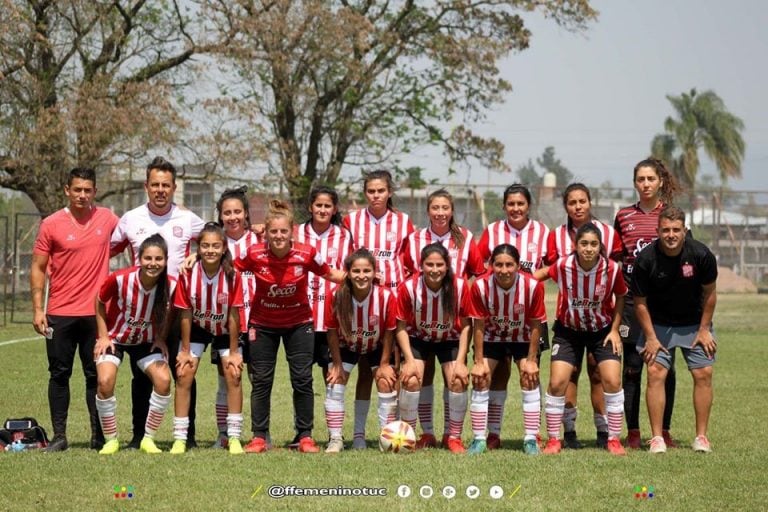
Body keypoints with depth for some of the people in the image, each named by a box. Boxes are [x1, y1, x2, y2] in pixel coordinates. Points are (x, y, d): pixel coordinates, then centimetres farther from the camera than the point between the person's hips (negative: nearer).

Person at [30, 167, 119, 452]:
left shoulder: (107, 219, 3)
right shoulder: (51, 225, -1)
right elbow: (38, 268, 1)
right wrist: (38, 309, -5)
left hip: (96, 312, 1)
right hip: (60, 314, -1)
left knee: (96, 375, 4)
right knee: (59, 374, 3)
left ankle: (99, 436, 10)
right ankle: (59, 436, 9)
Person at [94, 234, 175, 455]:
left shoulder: (171, 285, -21)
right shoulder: (119, 279, -27)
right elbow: (99, 303, -8)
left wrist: (161, 338, -5)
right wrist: (103, 335, -9)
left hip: (146, 341, 2)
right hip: (114, 338, -2)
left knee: (163, 380, -18)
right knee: (105, 382, -24)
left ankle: (148, 438, 0)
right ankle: (110, 440, -4)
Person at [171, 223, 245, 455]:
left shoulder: (232, 276, -26)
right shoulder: (188, 274, -24)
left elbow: (233, 315, -18)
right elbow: (186, 314, -15)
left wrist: (233, 352, -13)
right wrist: (185, 350, -9)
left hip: (225, 331, 0)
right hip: (197, 329, 0)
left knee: (233, 374, -9)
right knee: (184, 374, -9)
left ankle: (234, 438, 1)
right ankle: (180, 438, -2)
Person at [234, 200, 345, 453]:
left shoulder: (306, 254, -20)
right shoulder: (254, 254, -20)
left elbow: (330, 274, -4)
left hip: (298, 323, 0)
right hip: (262, 324, 0)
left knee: (303, 380, -1)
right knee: (261, 380, 2)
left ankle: (305, 436, 10)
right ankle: (259, 437, 11)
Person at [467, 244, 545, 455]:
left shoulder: (533, 286, -29)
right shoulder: (480, 286, -28)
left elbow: (535, 325, -17)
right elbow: (478, 326, -18)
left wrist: (531, 360, -15)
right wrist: (479, 362, -16)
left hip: (523, 339, 0)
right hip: (492, 338, 1)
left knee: (530, 380, -12)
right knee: (480, 381, -9)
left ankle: (531, 439, -4)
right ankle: (479, 439, -1)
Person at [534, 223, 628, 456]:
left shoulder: (612, 269, -20)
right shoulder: (562, 266, -22)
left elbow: (620, 297, -2)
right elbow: (536, 275, -1)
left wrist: (615, 329, -5)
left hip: (602, 330, 0)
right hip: (568, 330, 0)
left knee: (612, 381, -10)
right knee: (557, 383, -8)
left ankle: (614, 439, 5)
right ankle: (553, 440, 7)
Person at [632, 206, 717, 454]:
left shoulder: (701, 255, -19)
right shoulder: (645, 259, -21)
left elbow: (710, 293, -4)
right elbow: (640, 302, -9)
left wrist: (704, 329, -4)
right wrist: (650, 337, -11)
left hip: (694, 323, 1)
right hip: (659, 324, -1)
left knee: (703, 374, -5)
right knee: (655, 372, -12)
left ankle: (701, 436, 5)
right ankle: (657, 437, -7)